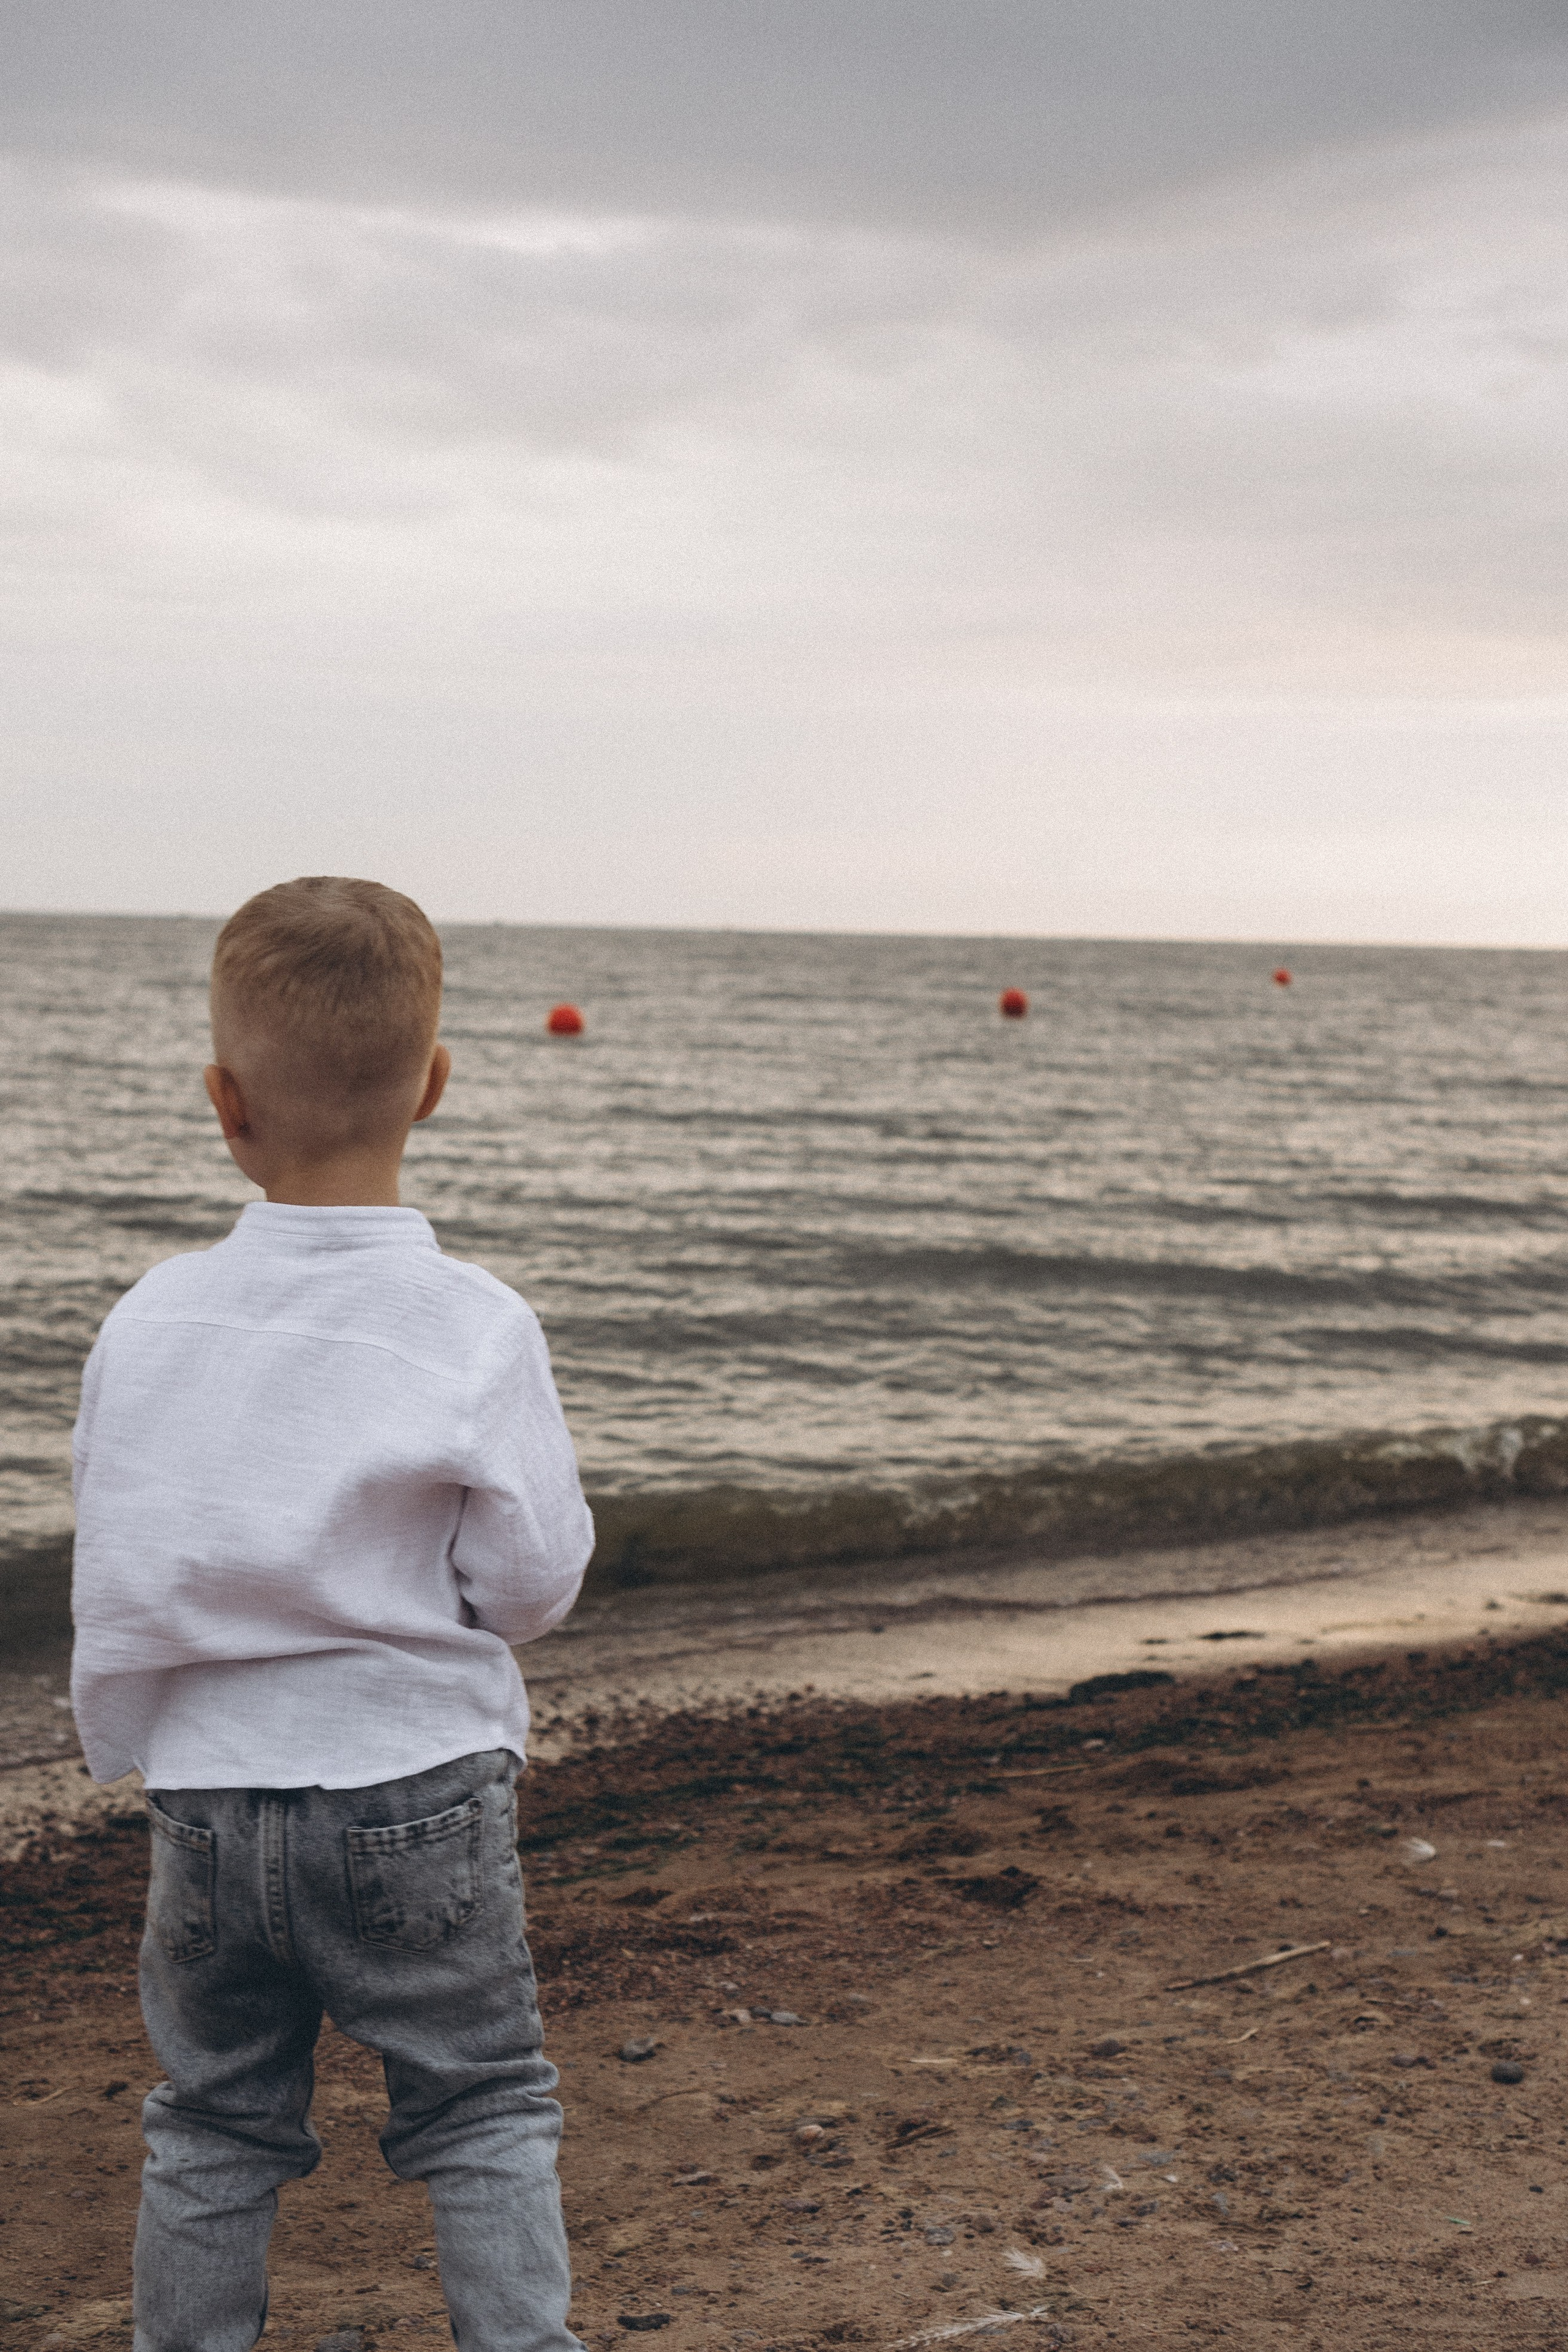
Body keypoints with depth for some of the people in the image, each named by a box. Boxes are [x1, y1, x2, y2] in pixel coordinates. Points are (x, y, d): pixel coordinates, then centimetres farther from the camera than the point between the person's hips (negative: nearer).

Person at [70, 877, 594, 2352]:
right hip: (415, 1801, -2)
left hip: (207, 1799, 2)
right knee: (482, 2117, 13)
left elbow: (113, 1581, 1)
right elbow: (531, 1581, -10)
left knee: (215, 2127, 19)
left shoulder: (150, 1320, -6)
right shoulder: (476, 1329, -13)